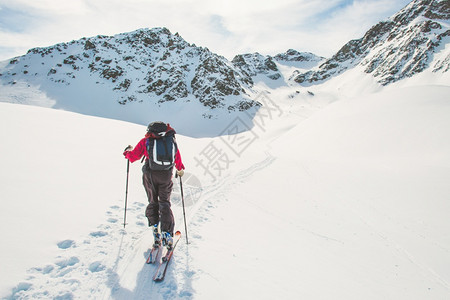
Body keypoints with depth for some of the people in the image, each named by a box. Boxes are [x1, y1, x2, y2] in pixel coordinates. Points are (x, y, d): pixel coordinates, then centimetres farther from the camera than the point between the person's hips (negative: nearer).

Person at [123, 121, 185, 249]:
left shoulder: (146, 141, 4)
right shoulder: (172, 140, 10)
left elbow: (133, 156, 11)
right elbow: (178, 159, 16)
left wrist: (128, 152, 33)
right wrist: (180, 170, 35)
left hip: (150, 175, -1)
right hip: (166, 176, 1)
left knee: (153, 202, 17)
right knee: (165, 203, 8)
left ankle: (154, 227, 10)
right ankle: (167, 233, -1)